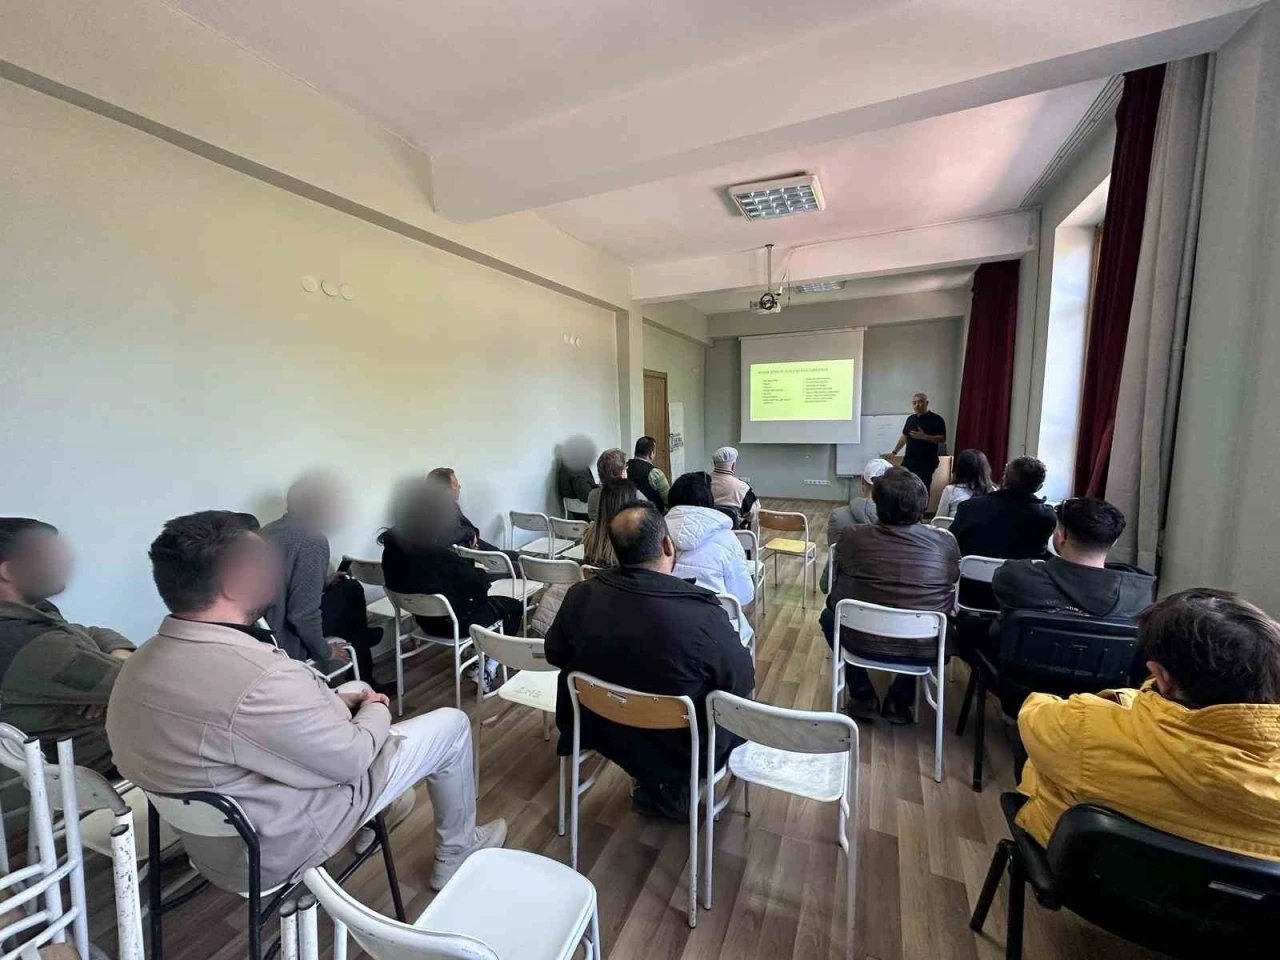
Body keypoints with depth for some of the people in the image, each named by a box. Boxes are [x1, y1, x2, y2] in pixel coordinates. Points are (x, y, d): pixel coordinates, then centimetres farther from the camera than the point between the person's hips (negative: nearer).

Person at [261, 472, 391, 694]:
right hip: (284, 641, -8)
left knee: (350, 588, 19)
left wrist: (322, 583, 16)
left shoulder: (270, 530, 3)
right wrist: (324, 650, -13)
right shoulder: (313, 541, -24)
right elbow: (303, 613, -28)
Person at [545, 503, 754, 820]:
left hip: (606, 734, 4)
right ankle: (674, 791, 27)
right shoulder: (703, 614, -32)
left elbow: (555, 655, -1)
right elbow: (744, 683, -15)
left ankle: (651, 784, 30)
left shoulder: (580, 596, -20)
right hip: (682, 750, -3)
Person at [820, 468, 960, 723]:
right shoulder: (946, 542, -9)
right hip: (925, 648, 2)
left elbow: (834, 597, 0)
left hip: (864, 643, -1)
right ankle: (900, 700, 29)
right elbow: (949, 596, 8)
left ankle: (863, 697, 26)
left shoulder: (852, 536, -12)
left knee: (829, 614, 30)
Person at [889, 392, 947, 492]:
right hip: (909, 461, 6)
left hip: (926, 462, -5)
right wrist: (894, 452, 17)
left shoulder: (936, 420, -6)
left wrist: (924, 436, -24)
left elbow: (942, 439, -11)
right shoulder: (910, 419, 12)